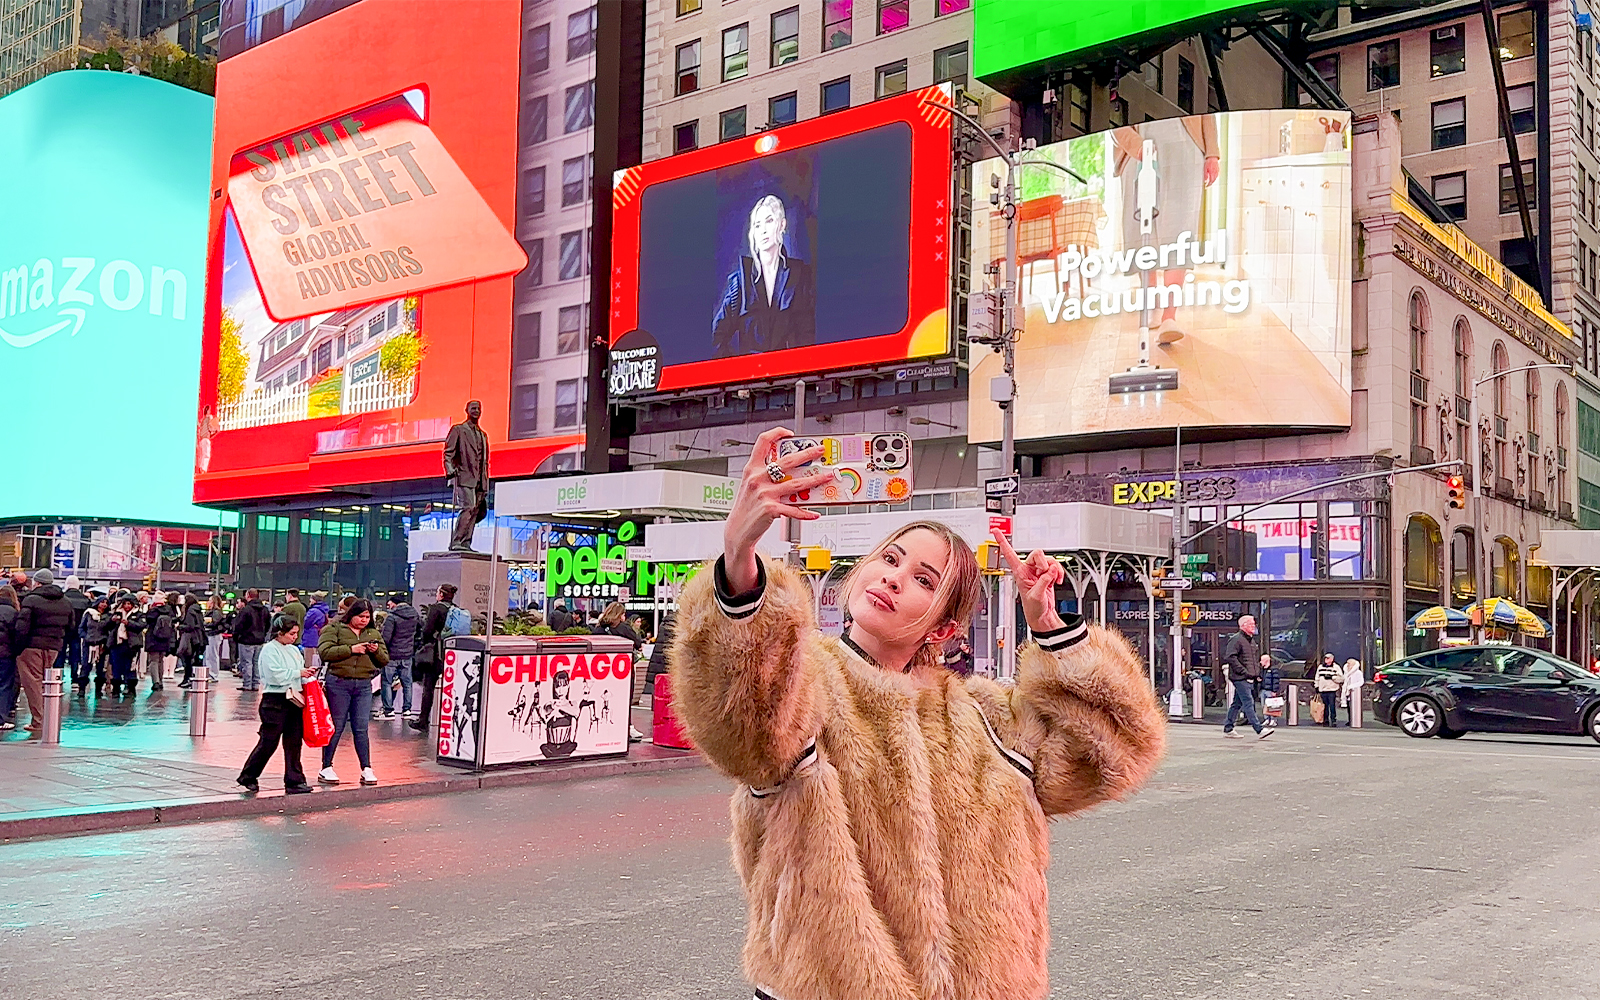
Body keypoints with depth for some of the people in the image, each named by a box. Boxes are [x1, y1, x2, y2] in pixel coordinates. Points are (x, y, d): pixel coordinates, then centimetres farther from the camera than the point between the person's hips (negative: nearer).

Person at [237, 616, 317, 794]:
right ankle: (248, 777, 15)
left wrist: (309, 677, 0)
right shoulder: (269, 650, -7)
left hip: (294, 699, 7)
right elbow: (276, 675, -18)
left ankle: (294, 781, 8)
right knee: (269, 742, -1)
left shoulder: (294, 650, 16)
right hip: (275, 701, -7)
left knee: (294, 742, 5)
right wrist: (299, 673, -15)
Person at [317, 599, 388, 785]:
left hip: (364, 685, 4)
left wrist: (376, 651, -7)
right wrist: (351, 649, -17)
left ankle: (366, 769, 6)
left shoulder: (374, 634, 16)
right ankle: (326, 768, 12)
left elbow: (385, 659, 14)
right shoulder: (334, 629, 1)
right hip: (338, 683, -4)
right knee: (336, 727, 2)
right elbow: (325, 652, -13)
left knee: (361, 728, 3)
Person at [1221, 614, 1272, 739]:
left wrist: (1257, 670, 15)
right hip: (1240, 678, -9)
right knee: (1248, 703, -11)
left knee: (1237, 703, 11)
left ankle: (1228, 729, 16)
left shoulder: (1251, 640, 19)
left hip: (1248, 678, 9)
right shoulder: (1236, 639, -10)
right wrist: (1243, 671, -20)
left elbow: (1256, 657, 32)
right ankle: (1259, 730, -15)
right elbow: (1230, 657, -20)